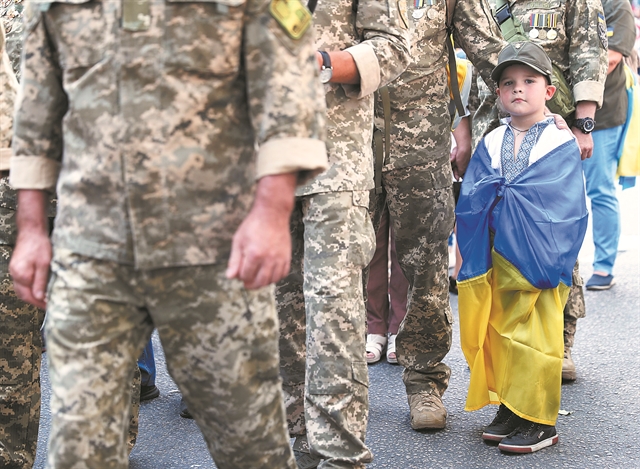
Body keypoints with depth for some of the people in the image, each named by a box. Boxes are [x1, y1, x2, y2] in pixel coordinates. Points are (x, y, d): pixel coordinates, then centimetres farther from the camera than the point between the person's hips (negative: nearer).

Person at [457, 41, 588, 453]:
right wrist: (501, 193, -9)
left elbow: (559, 202, -10)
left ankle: (539, 421, 6)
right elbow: (470, 199, 6)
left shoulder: (562, 144, -1)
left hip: (538, 259, -4)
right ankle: (509, 408, 21)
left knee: (535, 336, -3)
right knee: (498, 333, 8)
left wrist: (500, 194, -10)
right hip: (494, 260, 5)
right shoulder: (490, 145, 12)